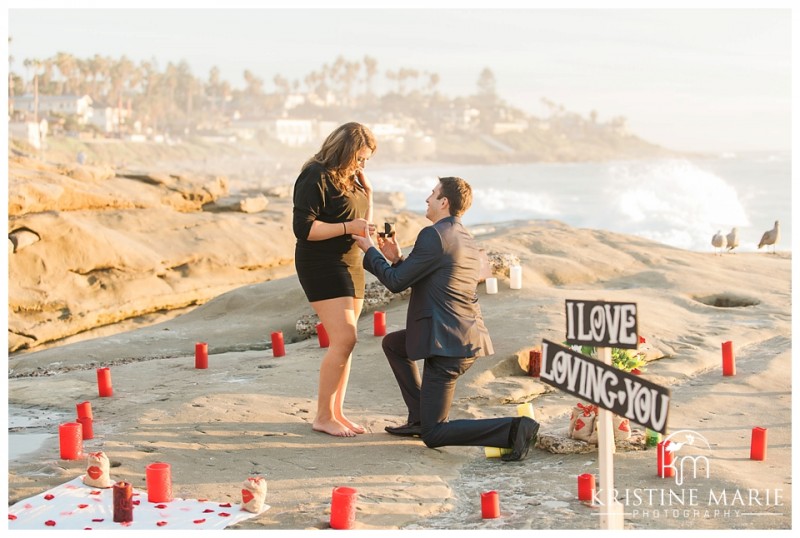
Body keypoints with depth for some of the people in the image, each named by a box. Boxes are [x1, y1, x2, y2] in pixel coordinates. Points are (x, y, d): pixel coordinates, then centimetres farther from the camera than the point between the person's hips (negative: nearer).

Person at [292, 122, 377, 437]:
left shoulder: (348, 178, 13)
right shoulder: (316, 177, -13)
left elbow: (363, 223, 19)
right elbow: (303, 228, -20)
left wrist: (367, 192, 5)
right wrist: (348, 227, -22)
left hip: (350, 264, 9)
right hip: (322, 266, -9)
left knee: (344, 342, 9)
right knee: (344, 339, -15)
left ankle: (336, 412, 16)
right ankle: (323, 417, -5)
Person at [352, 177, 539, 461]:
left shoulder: (434, 235, -13)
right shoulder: (466, 239, 16)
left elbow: (396, 282, -8)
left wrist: (370, 251, 6)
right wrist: (396, 258, 15)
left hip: (447, 343, -10)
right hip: (468, 339, 10)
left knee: (433, 435, -4)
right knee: (392, 343, 30)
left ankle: (513, 429, -18)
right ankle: (419, 418, 26)